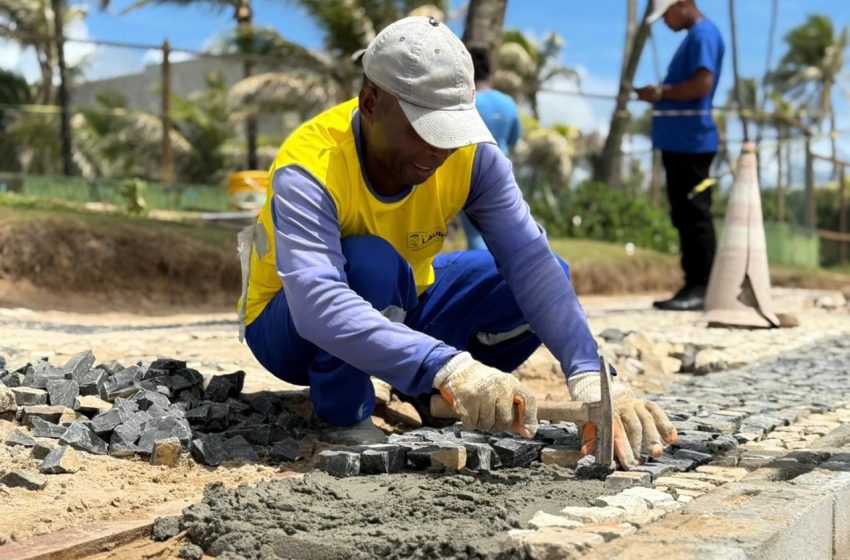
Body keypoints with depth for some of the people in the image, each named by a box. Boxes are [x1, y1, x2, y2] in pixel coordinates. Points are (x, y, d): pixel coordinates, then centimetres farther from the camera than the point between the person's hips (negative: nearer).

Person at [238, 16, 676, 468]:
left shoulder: (471, 154, -20)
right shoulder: (308, 169, -34)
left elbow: (532, 262, -28)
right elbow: (319, 306, -48)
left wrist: (589, 379, -43)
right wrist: (449, 367, -61)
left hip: (401, 311, 5)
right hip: (293, 330, -4)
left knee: (552, 276, -14)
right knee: (369, 263, -38)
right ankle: (344, 416, -10)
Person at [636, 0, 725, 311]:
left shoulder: (703, 34, -10)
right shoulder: (694, 37, 21)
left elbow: (702, 84, -22)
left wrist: (661, 93, -12)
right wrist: (661, 95, 11)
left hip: (692, 142, -10)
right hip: (679, 141, 10)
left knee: (695, 215, -9)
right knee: (684, 216, 10)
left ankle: (702, 289, -7)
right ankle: (693, 286, 14)